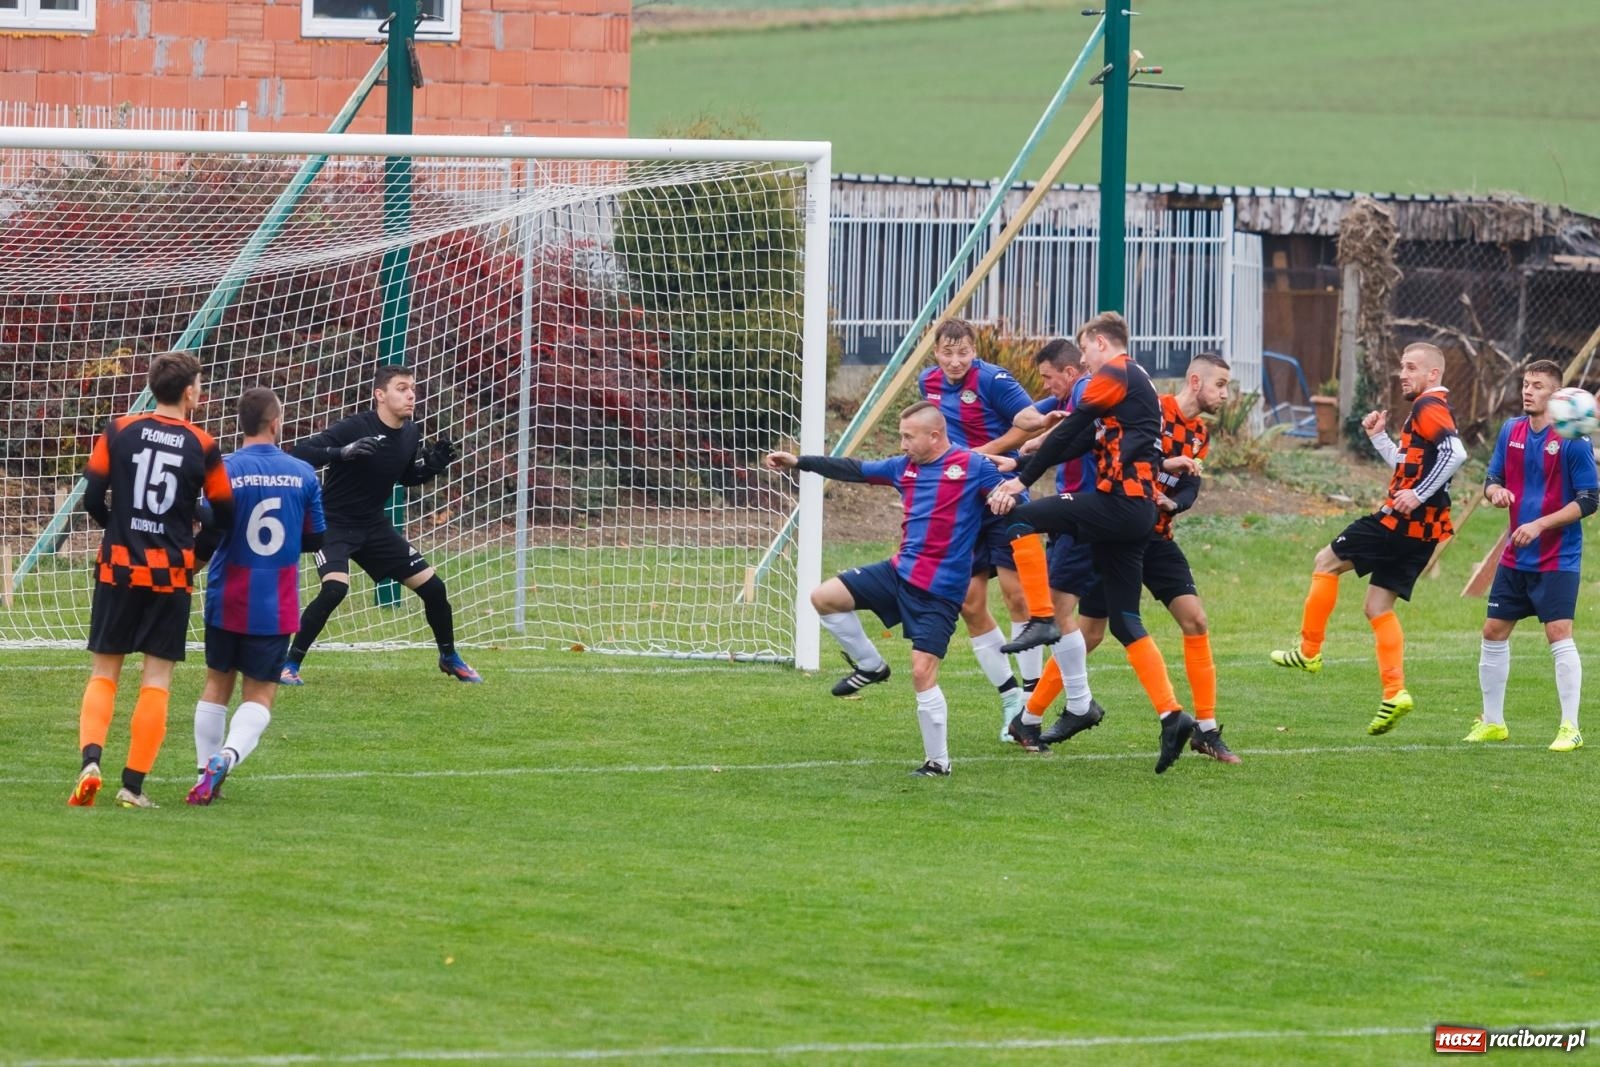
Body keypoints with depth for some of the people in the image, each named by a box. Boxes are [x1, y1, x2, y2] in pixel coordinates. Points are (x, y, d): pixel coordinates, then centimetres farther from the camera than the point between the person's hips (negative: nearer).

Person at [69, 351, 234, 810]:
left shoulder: (119, 432, -1)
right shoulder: (202, 446, -3)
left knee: (103, 672, 9)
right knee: (157, 679, 5)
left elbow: (92, 498, -2)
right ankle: (133, 785, 0)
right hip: (170, 574, -1)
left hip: (118, 566, 1)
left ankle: (90, 759, -13)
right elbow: (224, 515, 5)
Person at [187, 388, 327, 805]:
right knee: (260, 694, 5)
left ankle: (207, 771, 13)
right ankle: (226, 756, -21)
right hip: (277, 609, 0)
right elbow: (315, 539, 7)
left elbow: (208, 539, -15)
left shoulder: (224, 470, -11)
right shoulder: (303, 474, -3)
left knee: (217, 684, 17)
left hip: (227, 602, 0)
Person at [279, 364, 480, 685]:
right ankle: (289, 663, -16)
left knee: (433, 586, 5)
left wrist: (433, 465, -5)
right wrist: (342, 452, -44)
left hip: (374, 526, 7)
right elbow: (299, 455, -29)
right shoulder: (355, 428, -23)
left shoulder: (411, 434, -2)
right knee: (335, 587, -31)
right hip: (334, 525, -7)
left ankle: (450, 658, 30)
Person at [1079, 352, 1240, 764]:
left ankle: (1206, 729, 0)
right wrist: (1166, 464, -33)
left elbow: (1190, 489, 2)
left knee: (1195, 621, -5)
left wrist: (1171, 502, -20)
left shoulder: (1200, 434, 11)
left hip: (1156, 538, 7)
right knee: (1090, 634, -4)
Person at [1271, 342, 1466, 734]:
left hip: (1402, 521, -10)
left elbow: (1455, 452, -26)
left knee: (1326, 562, 4)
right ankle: (1395, 693, 0)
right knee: (1378, 607, 11)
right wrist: (1378, 437, 19)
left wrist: (1418, 495, -25)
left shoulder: (1429, 407, -10)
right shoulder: (1431, 409, 21)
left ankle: (1309, 652, 10)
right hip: (1422, 530, 10)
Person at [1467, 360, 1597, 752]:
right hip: (1515, 557, 6)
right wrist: (1495, 491, -13)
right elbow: (1492, 480, 12)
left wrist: (1540, 524, -20)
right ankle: (1492, 722, 21)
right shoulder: (1511, 431, 5)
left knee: (1559, 633, -14)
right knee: (1494, 632, 9)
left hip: (1558, 559, -6)